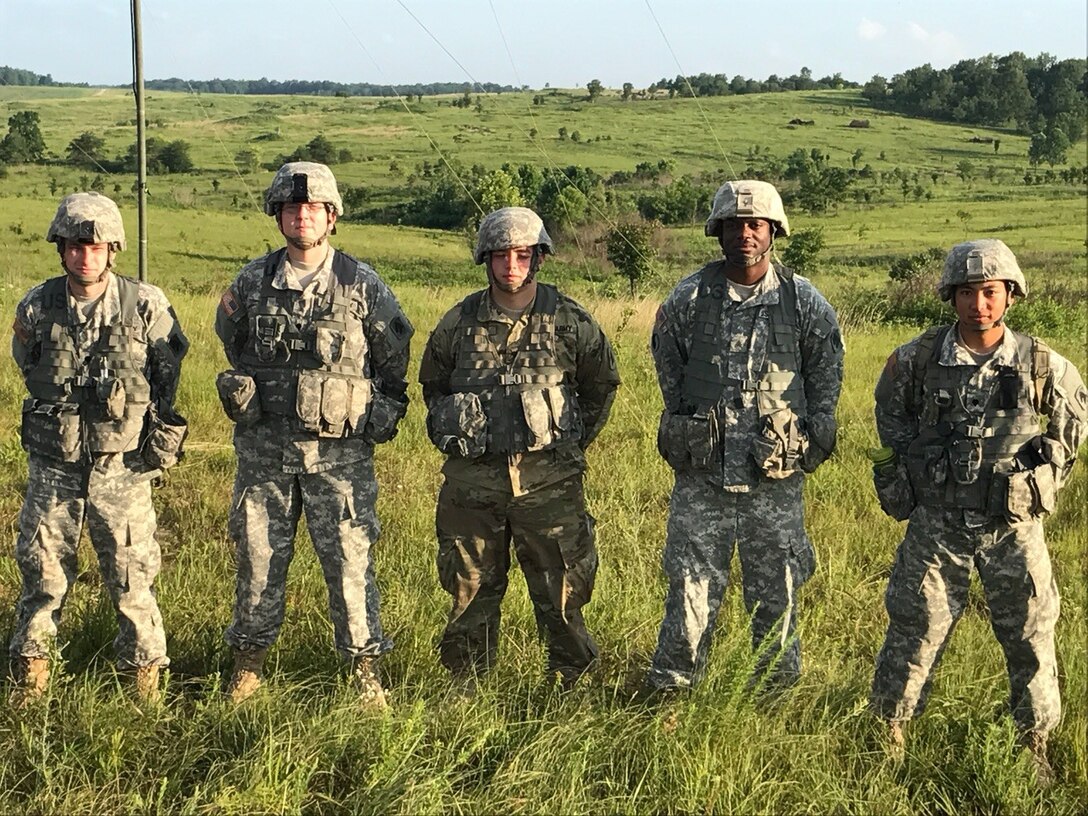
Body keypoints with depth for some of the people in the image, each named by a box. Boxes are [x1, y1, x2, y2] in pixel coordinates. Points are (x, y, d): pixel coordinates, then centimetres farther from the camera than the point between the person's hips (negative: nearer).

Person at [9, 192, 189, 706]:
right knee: (41, 573, 8)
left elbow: (170, 366, 8)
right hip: (53, 467, 2)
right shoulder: (35, 308, -2)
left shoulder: (146, 306, -8)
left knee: (132, 577, 4)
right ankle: (31, 673, 23)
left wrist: (154, 428, 14)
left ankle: (145, 672, 19)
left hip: (121, 468, -2)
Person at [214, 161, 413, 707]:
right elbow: (231, 339, 22)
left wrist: (386, 413, 13)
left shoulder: (362, 286, -2)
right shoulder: (251, 283, 3)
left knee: (350, 560, -1)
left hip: (339, 451, -2)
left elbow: (397, 358, 10)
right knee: (258, 558, 8)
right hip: (264, 447, 2)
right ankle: (248, 664, 22)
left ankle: (365, 670, 10)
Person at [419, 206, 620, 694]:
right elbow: (432, 384, 21)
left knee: (561, 588, 0)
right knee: (470, 587, 9)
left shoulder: (569, 322, 0)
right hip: (472, 477, 2)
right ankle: (466, 685, 22)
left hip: (548, 478, -1)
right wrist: (450, 436, 12)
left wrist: (573, 442, 8)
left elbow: (602, 385, 14)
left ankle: (568, 685, 14)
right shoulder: (459, 323, 4)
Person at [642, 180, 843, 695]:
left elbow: (826, 376, 12)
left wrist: (807, 439, 7)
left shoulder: (804, 302, -1)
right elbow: (667, 364, 14)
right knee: (691, 588, 3)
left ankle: (776, 691, 22)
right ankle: (669, 689, 14)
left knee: (776, 593, 8)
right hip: (701, 478, 0)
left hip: (776, 481, 0)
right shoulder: (689, 298, -1)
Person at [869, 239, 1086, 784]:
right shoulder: (918, 359, -8)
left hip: (1013, 527, 1)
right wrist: (908, 463, 8)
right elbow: (890, 407, 13)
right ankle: (889, 736, 20)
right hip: (937, 523, -1)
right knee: (914, 632, 5)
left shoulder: (1040, 364, -7)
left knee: (1031, 638, 9)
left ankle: (1036, 749, 26)